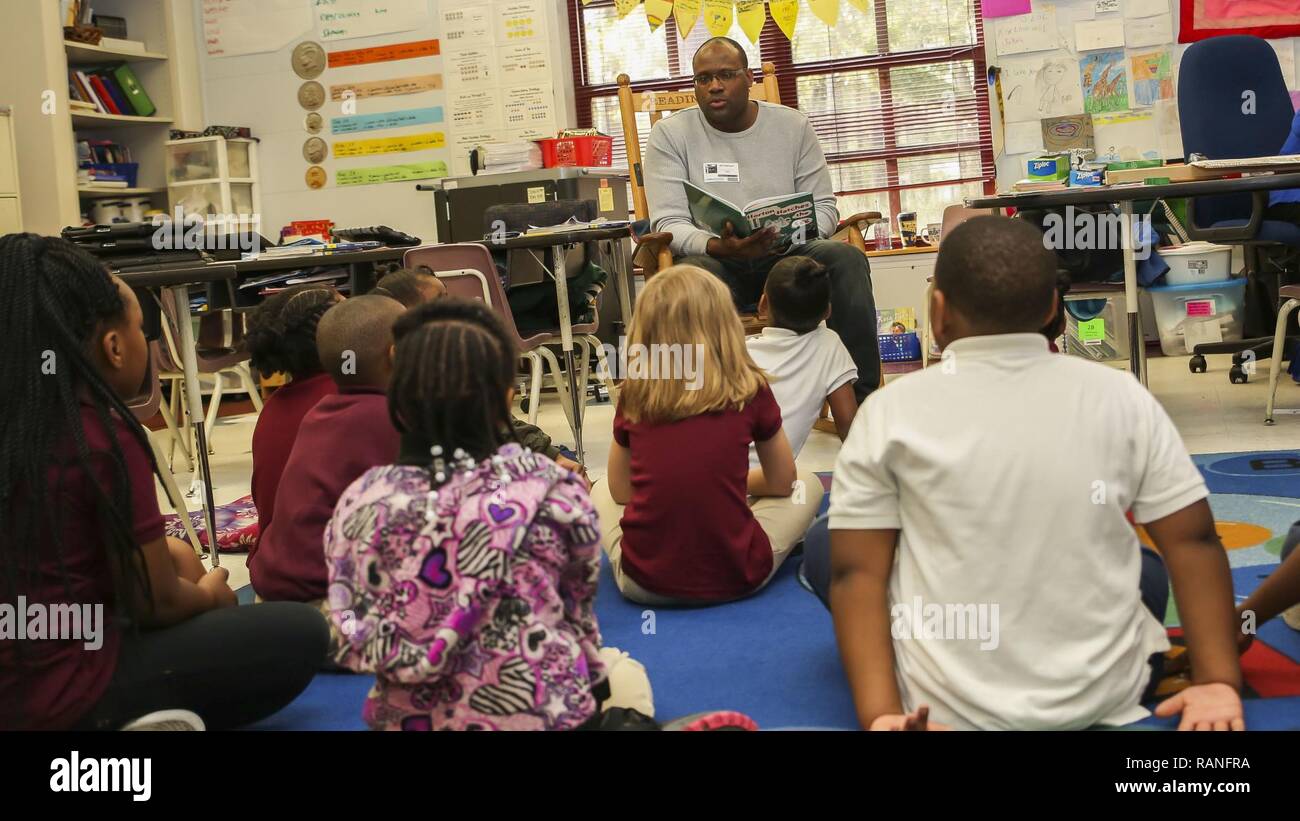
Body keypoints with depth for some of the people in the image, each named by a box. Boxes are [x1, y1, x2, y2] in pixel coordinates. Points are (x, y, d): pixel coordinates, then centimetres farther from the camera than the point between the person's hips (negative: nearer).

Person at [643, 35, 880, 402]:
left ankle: (861, 399, -22)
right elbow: (668, 222, -6)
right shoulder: (670, 134, 1)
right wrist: (717, 246, -27)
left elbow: (823, 206, 8)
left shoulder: (793, 126, 8)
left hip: (785, 256, 3)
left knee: (847, 258, -27)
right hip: (716, 260, -2)